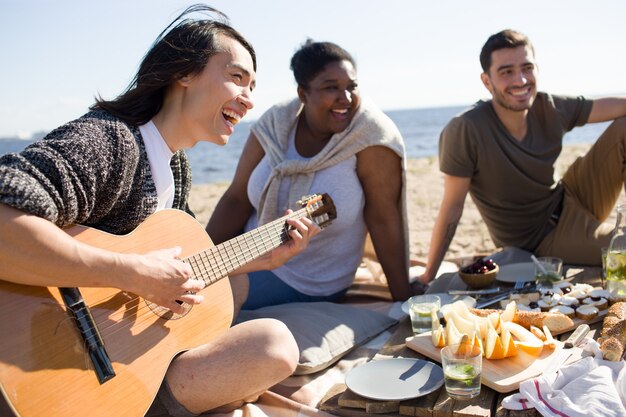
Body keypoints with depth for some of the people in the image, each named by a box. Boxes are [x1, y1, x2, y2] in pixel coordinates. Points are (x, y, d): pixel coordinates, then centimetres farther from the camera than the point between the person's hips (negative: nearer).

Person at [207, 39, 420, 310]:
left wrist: (402, 296, -13)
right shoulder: (276, 123, -9)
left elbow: (383, 220, -17)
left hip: (305, 284, -4)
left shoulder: (372, 135, -21)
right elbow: (237, 199, -4)